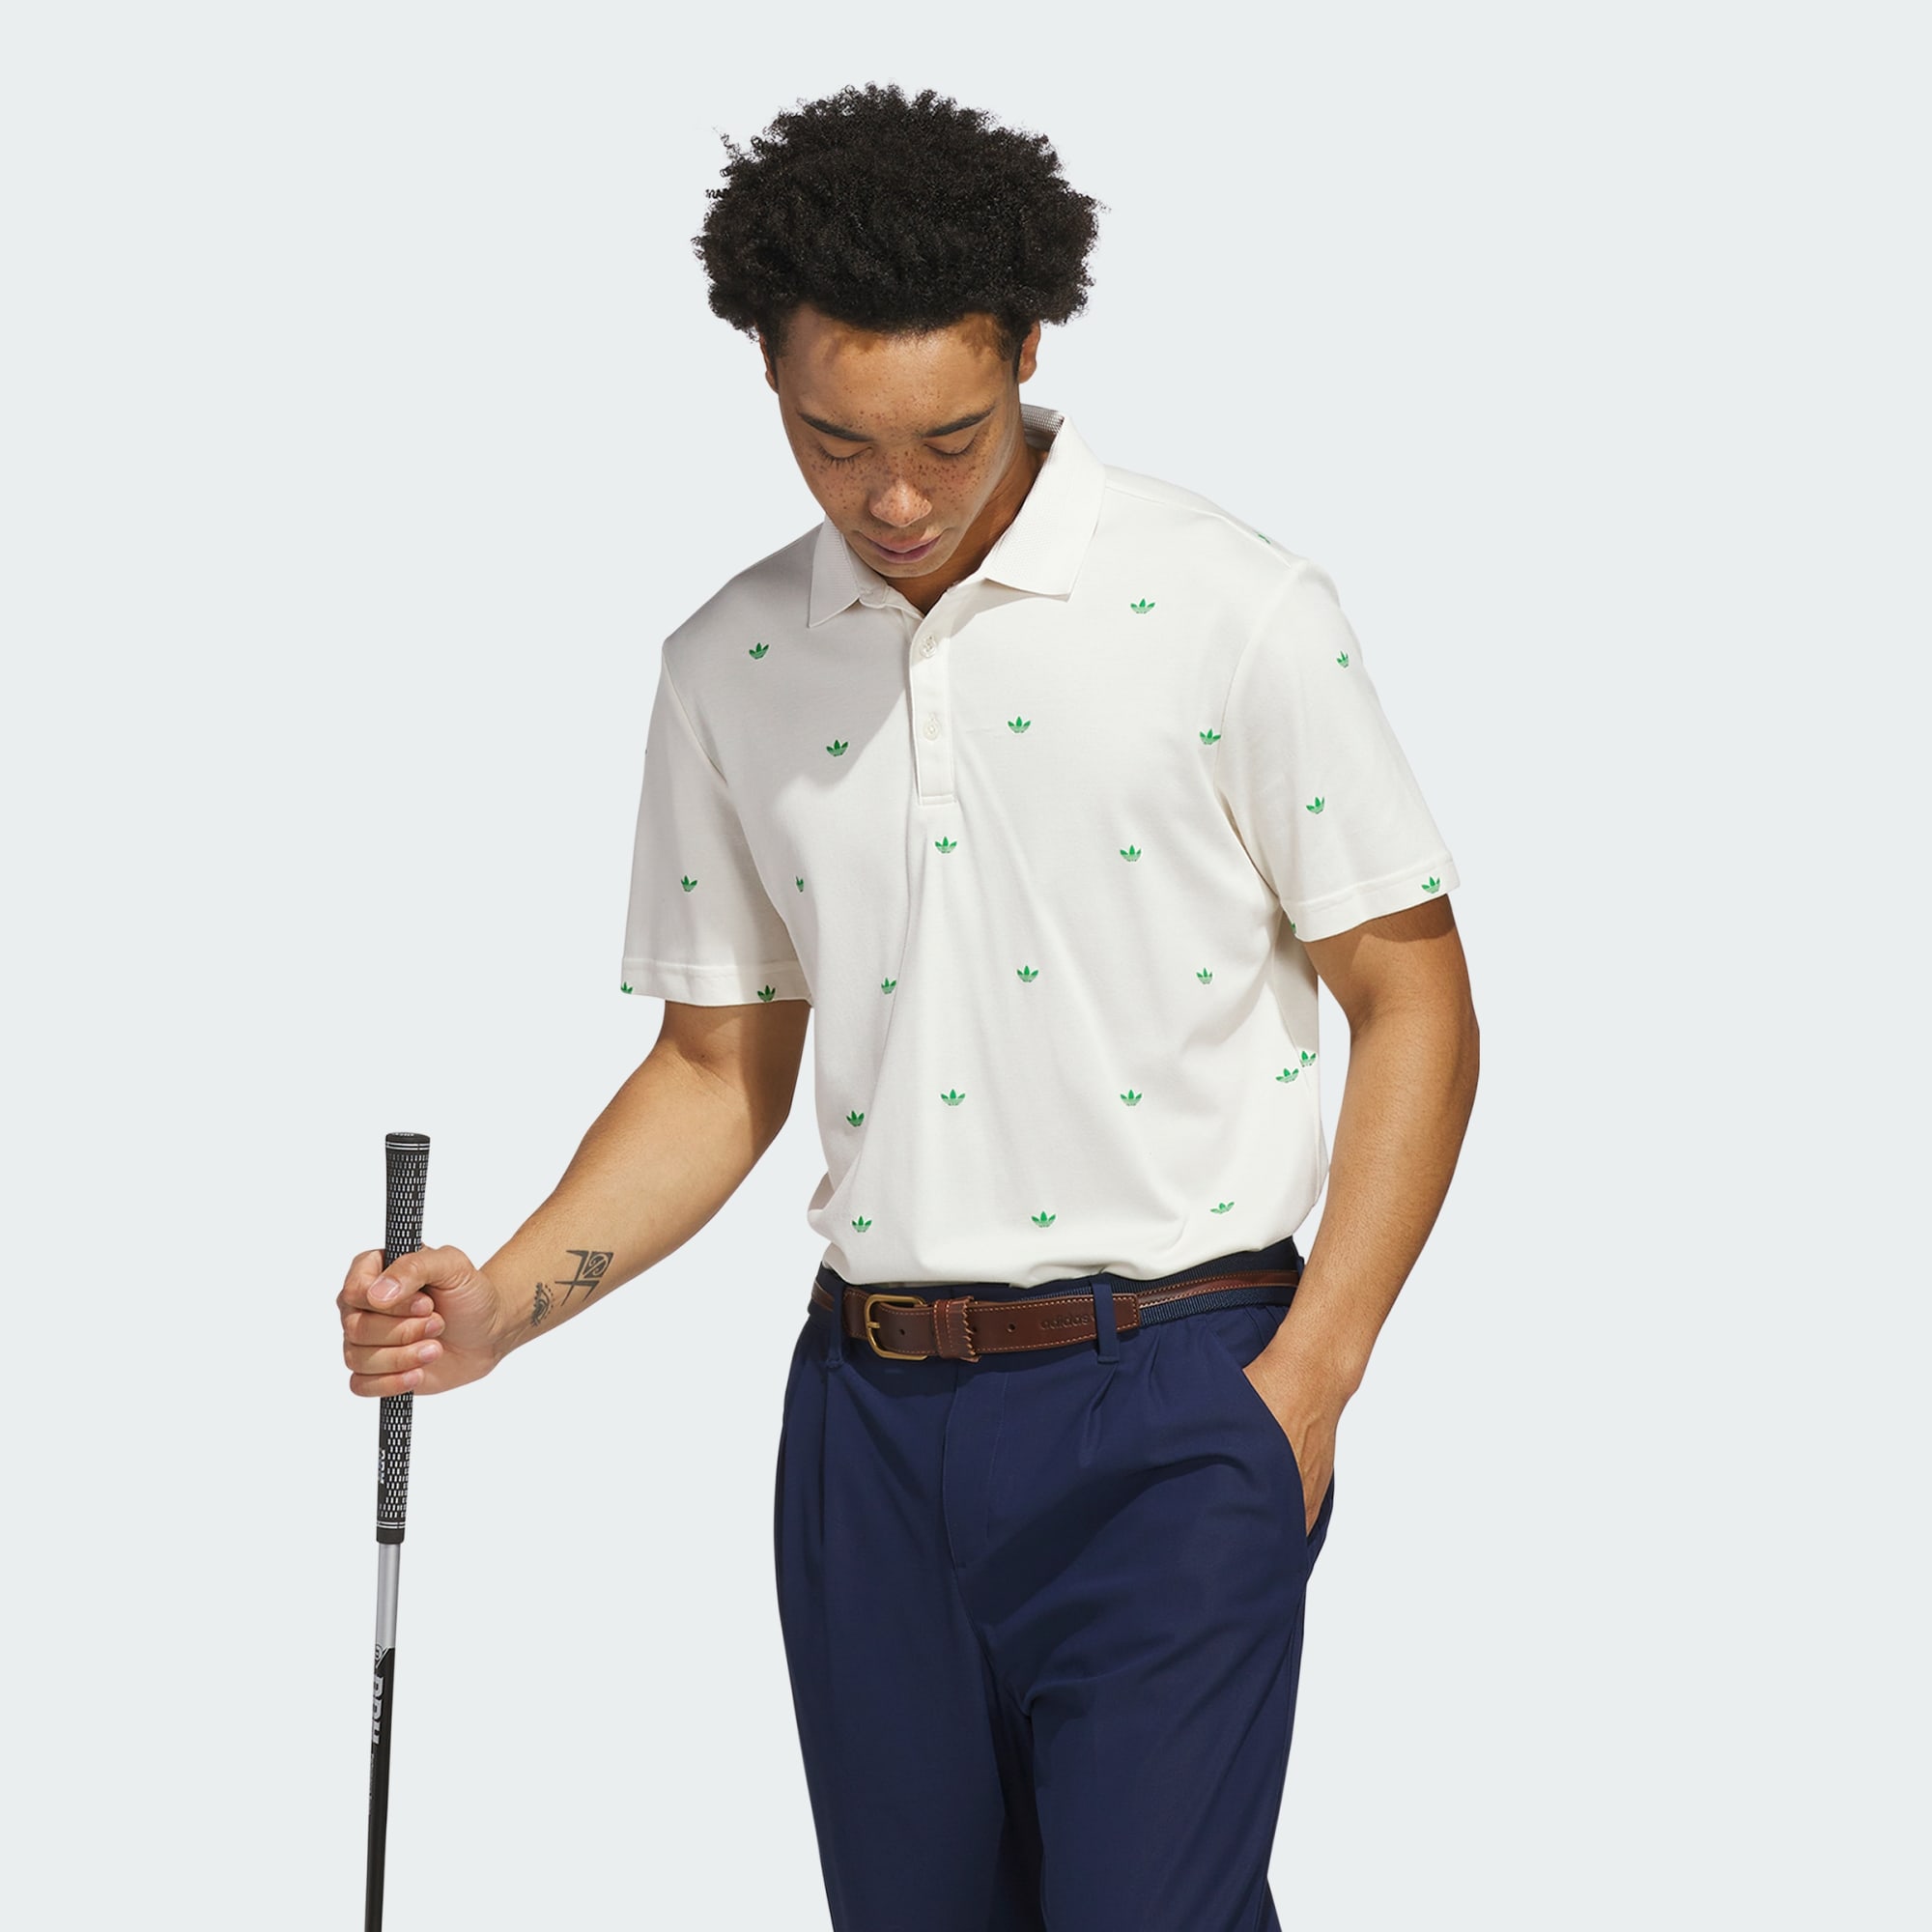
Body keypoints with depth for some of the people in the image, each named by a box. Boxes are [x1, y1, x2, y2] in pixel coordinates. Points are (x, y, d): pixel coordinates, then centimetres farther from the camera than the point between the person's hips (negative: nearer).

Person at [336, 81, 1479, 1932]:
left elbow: (1413, 1000, -2)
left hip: (1165, 1391, -4)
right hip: (869, 1413, 5)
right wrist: (501, 1301, 0)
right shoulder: (729, 669, 8)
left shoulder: (1230, 609, -6)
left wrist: (1305, 1383, -10)